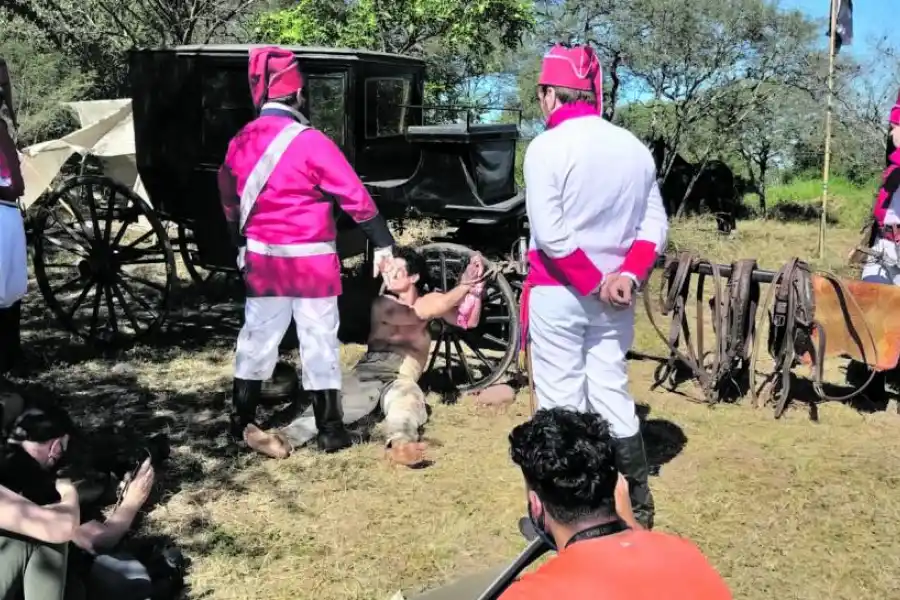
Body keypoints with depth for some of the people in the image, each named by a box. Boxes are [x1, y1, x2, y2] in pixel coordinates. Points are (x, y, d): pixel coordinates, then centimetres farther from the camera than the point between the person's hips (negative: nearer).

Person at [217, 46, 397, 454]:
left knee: (258, 335, 16)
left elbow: (229, 200, 14)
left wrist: (242, 245, 26)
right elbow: (354, 196, -15)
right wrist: (383, 242, -9)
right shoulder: (310, 142, -15)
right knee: (318, 340, 2)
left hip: (261, 257, 6)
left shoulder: (240, 142, 4)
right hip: (310, 259, -5)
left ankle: (242, 423, 25)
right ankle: (329, 431, 9)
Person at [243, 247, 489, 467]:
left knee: (407, 400, -39)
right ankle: (284, 439, -55)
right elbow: (414, 315, 0)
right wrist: (463, 286, -1)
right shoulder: (382, 303, 18)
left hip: (402, 378, 0)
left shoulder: (430, 301, 23)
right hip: (369, 370, 0)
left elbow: (468, 321, 14)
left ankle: (400, 444, -72)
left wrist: (476, 285, -1)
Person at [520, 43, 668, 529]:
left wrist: (594, 283, -13)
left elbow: (550, 234, -20)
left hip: (557, 292, -6)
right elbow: (655, 225, 5)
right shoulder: (634, 148, 7)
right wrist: (629, 274, -5)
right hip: (615, 293, 6)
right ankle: (638, 503, 24)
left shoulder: (548, 147, -12)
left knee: (560, 402, 3)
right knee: (612, 395, 16)